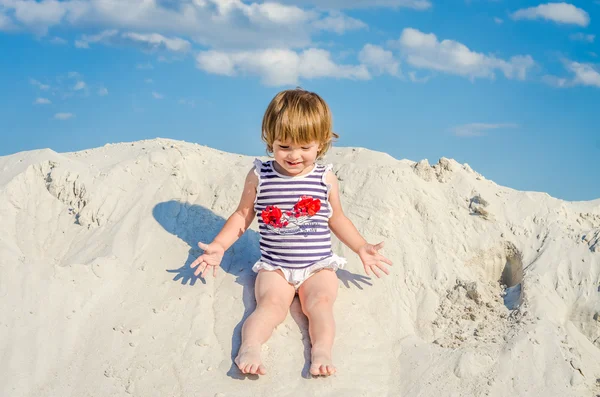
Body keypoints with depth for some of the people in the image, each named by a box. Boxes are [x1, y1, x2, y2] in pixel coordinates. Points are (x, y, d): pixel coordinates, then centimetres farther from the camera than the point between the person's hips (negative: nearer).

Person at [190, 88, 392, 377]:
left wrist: (362, 248, 11)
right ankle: (249, 347, -42)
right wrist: (218, 246, 0)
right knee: (271, 303, -26)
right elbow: (243, 215, 9)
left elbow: (336, 219, 15)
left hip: (318, 266, 1)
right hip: (274, 267, -1)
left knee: (320, 302, -25)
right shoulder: (259, 176, -1)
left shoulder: (325, 178, 2)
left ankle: (321, 351, -38)